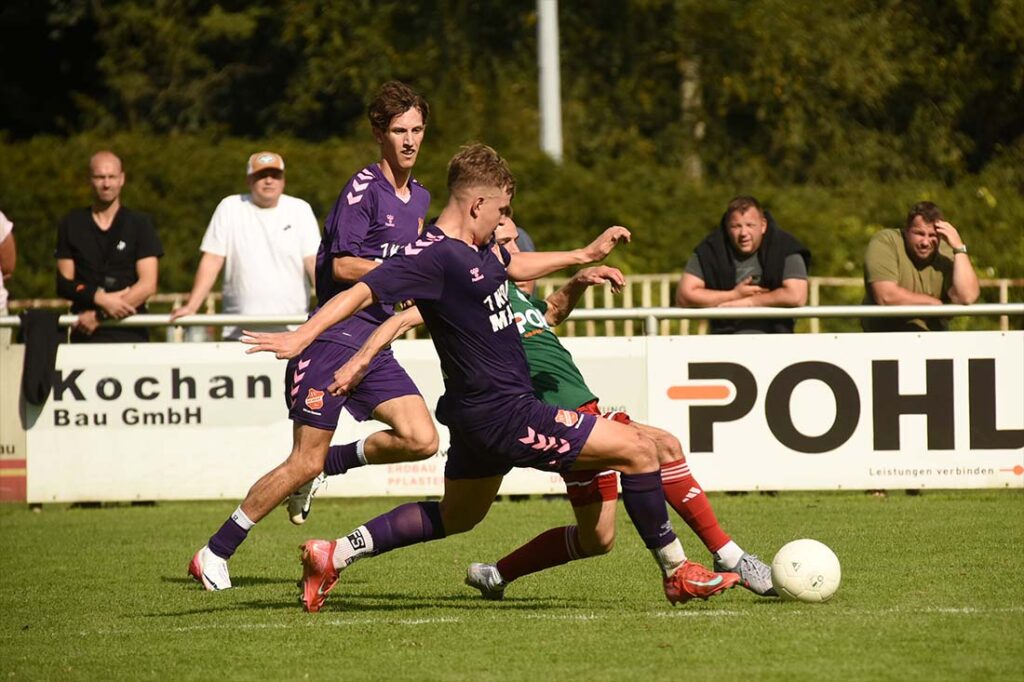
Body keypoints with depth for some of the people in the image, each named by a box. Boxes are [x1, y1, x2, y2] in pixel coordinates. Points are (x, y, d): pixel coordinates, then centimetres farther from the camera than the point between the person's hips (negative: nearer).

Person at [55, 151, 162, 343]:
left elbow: (147, 285, -1)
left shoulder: (139, 224, 8)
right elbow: (64, 284, 7)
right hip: (85, 334, 1)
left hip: (129, 332, -1)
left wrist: (101, 315, -8)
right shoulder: (72, 225, 13)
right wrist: (101, 299, -12)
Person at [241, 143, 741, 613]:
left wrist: (584, 255, 33)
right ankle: (677, 573, 3)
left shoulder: (478, 249, 10)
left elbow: (513, 267, 32)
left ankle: (334, 555, 23)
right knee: (636, 448, -7)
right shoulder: (433, 256, -19)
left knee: (454, 518, 26)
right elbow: (363, 291, -24)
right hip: (503, 415, -11)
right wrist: (302, 336, -35)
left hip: (485, 413, 11)